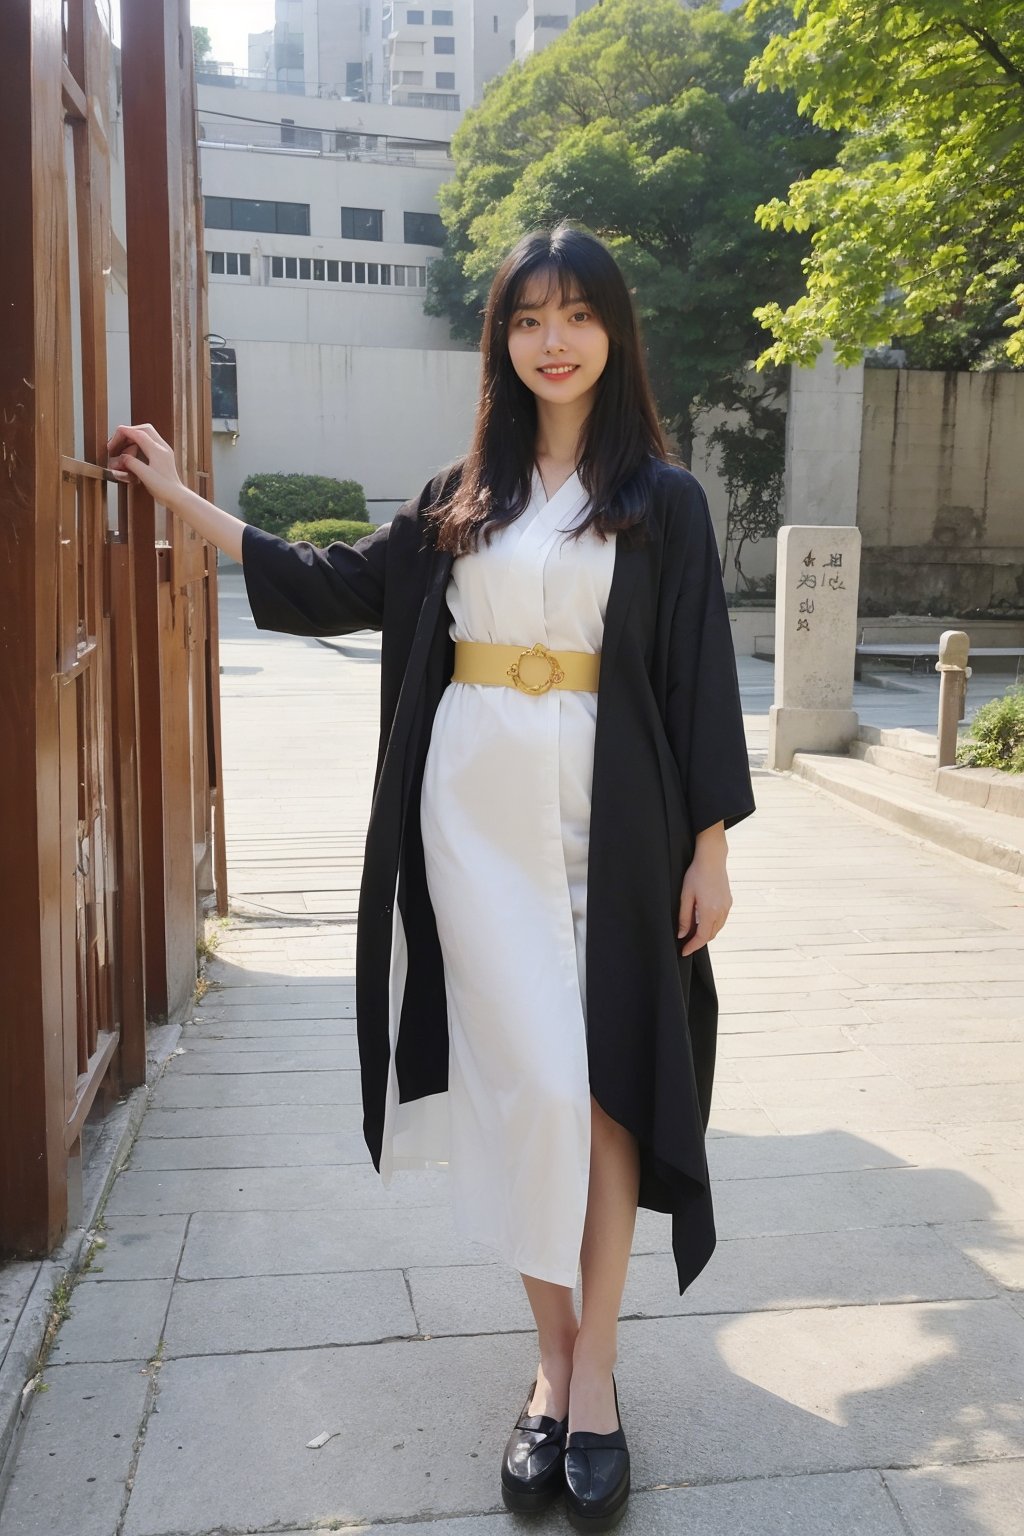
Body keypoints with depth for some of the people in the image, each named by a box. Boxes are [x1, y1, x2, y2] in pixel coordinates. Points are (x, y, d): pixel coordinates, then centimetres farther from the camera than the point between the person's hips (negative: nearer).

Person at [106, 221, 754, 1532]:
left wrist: (710, 844, -5)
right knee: (519, 1079, 3)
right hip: (476, 810, 2)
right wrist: (180, 497, 14)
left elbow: (699, 676, 0)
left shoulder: (662, 499, 3)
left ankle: (593, 1368, 13)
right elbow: (336, 587, 15)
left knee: (599, 1081, 0)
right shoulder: (461, 499, 12)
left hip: (605, 817, -2)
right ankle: (553, 1359, 18)